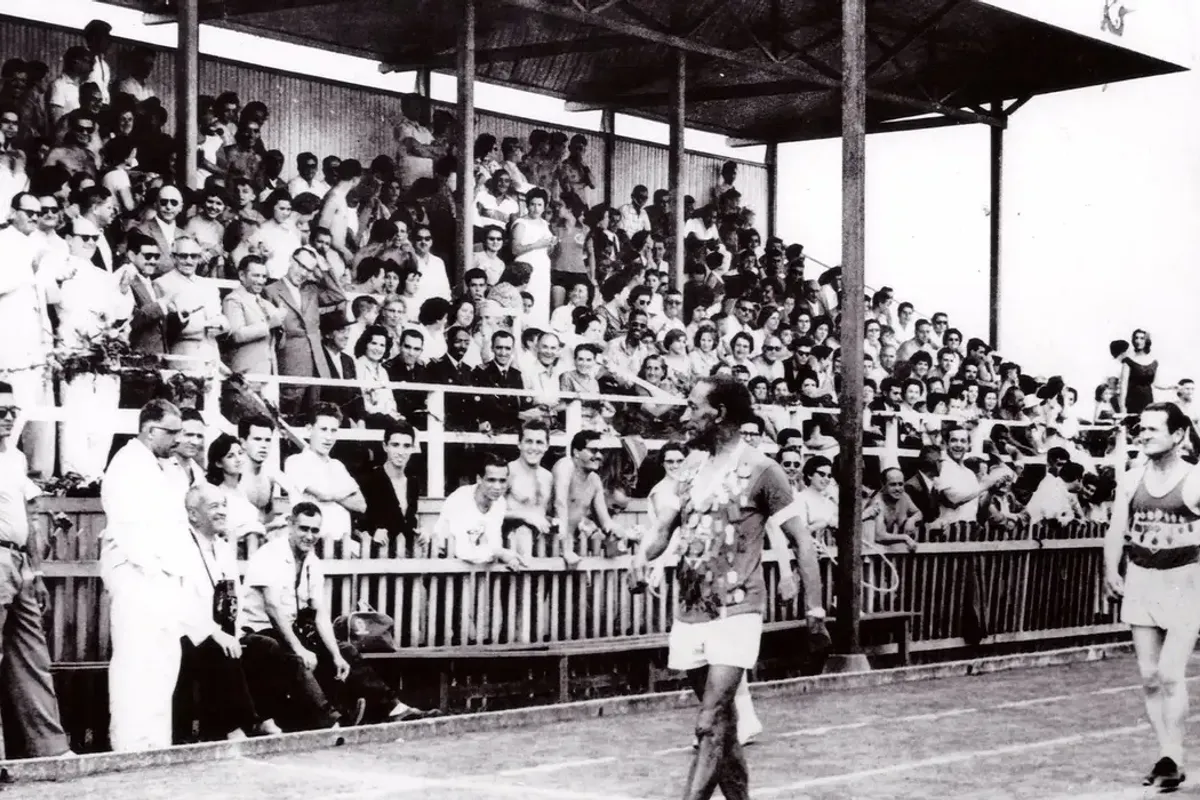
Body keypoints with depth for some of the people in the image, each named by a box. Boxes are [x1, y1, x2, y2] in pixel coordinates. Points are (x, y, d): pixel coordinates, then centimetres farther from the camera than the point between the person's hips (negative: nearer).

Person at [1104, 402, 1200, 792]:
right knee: (1149, 676, 6)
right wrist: (1111, 571, -10)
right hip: (1141, 580, 5)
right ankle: (1166, 757, 14)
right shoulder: (1131, 480, 4)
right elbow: (1117, 530, 3)